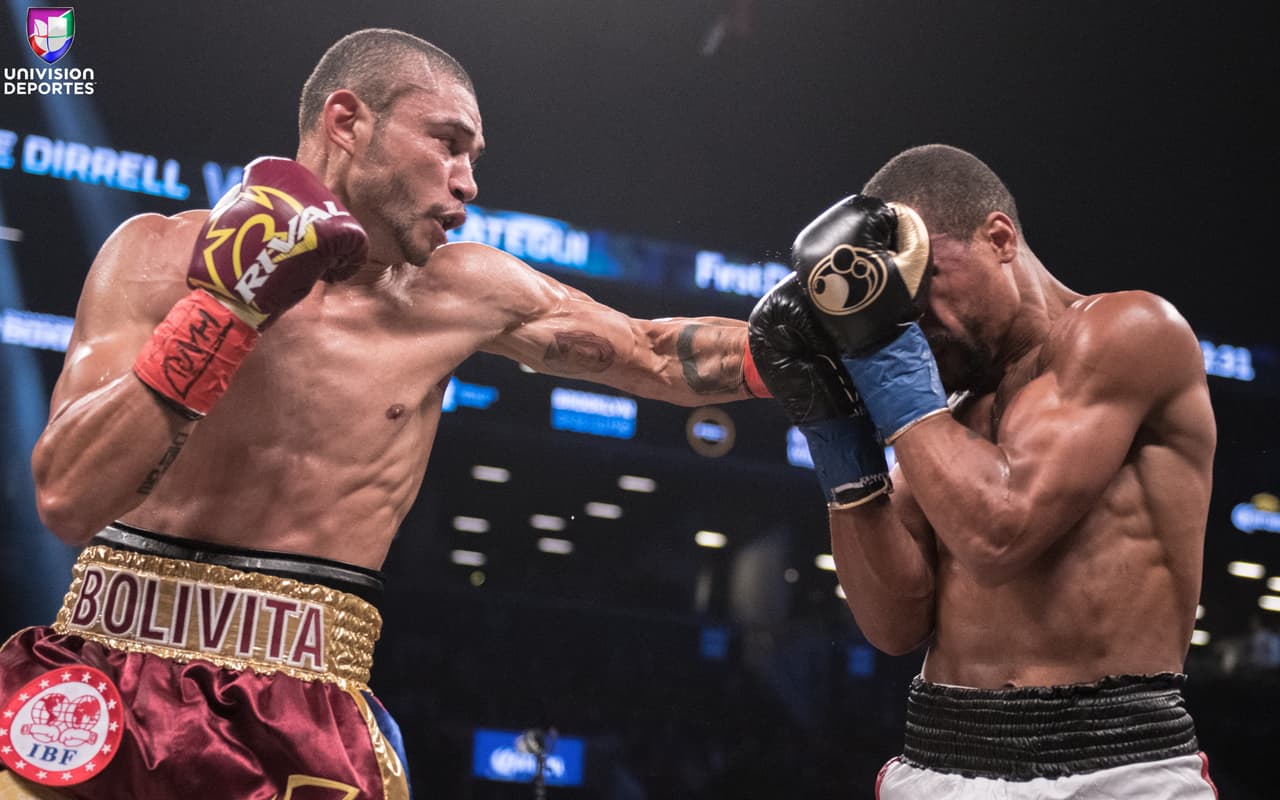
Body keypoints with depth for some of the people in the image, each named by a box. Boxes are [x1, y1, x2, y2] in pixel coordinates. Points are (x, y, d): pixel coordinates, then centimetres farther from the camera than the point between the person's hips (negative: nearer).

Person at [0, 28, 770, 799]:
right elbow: (67, 499, -13)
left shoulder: (461, 295, 1)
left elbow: (659, 355, 10)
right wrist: (226, 307, -19)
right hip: (110, 680, -1)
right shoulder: (162, 252, -4)